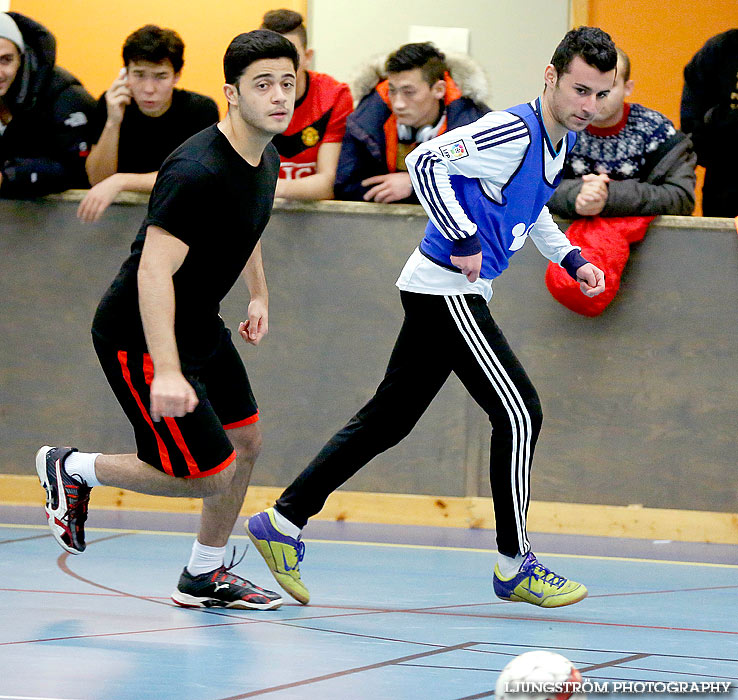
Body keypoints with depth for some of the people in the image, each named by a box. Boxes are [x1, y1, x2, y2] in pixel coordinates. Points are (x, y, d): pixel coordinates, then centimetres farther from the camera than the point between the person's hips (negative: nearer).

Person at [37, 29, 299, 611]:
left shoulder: (266, 159, 2)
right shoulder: (197, 171, -29)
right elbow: (155, 269, -35)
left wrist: (259, 295, 32)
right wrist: (166, 371, -41)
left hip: (201, 327, 10)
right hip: (138, 338, -10)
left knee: (246, 442, 15)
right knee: (211, 475, -7)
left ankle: (207, 577, 33)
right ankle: (73, 469, 14)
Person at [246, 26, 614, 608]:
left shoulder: (562, 139, 11)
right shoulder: (513, 131, -19)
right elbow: (424, 161, -25)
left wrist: (571, 259, 18)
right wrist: (464, 239, -24)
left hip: (454, 293, 10)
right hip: (446, 287, -10)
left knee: (388, 419, 11)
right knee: (519, 412, -9)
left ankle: (283, 521, 14)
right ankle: (515, 565, -1)